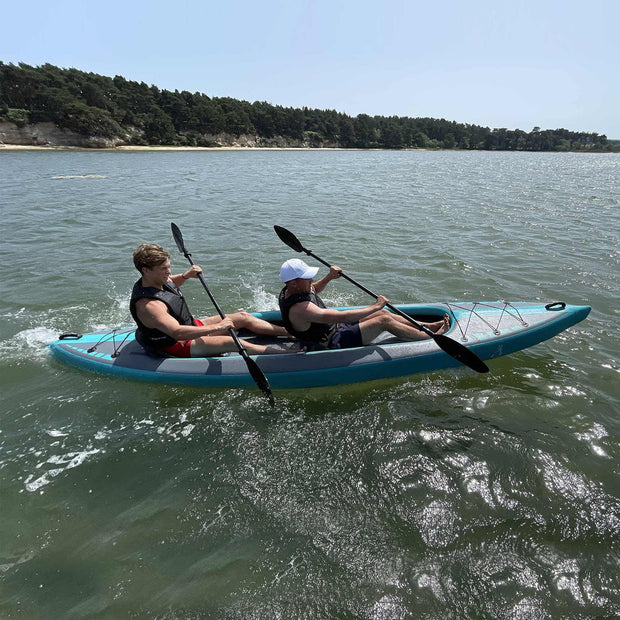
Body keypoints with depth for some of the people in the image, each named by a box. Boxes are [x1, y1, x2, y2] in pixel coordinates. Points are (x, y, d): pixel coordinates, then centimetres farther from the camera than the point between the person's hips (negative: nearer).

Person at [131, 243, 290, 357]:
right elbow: (177, 332, -42)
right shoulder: (148, 305, -32)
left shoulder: (157, 280, -3)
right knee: (230, 342, -28)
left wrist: (186, 275, 2)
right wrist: (217, 327, -41)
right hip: (177, 346, -10)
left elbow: (171, 283, 24)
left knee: (243, 317, 2)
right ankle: (287, 354, -28)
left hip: (191, 325, 10)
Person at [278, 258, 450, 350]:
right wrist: (375, 306, -26)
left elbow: (314, 289, 23)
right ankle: (433, 337, 0)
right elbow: (342, 317, -35)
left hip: (333, 329, 10)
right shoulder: (299, 308, -34)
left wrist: (329, 277, 3)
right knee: (384, 320, -14)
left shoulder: (290, 290, -3)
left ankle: (428, 326, 18)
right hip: (333, 345, -10)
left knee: (383, 313, 7)